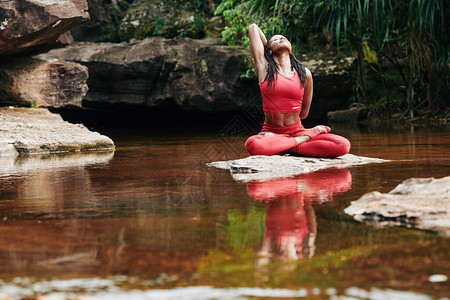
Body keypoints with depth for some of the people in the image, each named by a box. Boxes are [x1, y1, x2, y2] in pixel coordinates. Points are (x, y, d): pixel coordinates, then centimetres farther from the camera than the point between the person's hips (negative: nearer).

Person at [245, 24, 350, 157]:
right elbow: (253, 27, 11)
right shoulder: (264, 67, 3)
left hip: (296, 131, 1)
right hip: (271, 133, -1)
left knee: (343, 145, -22)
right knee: (252, 145, -39)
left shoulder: (305, 74, 6)